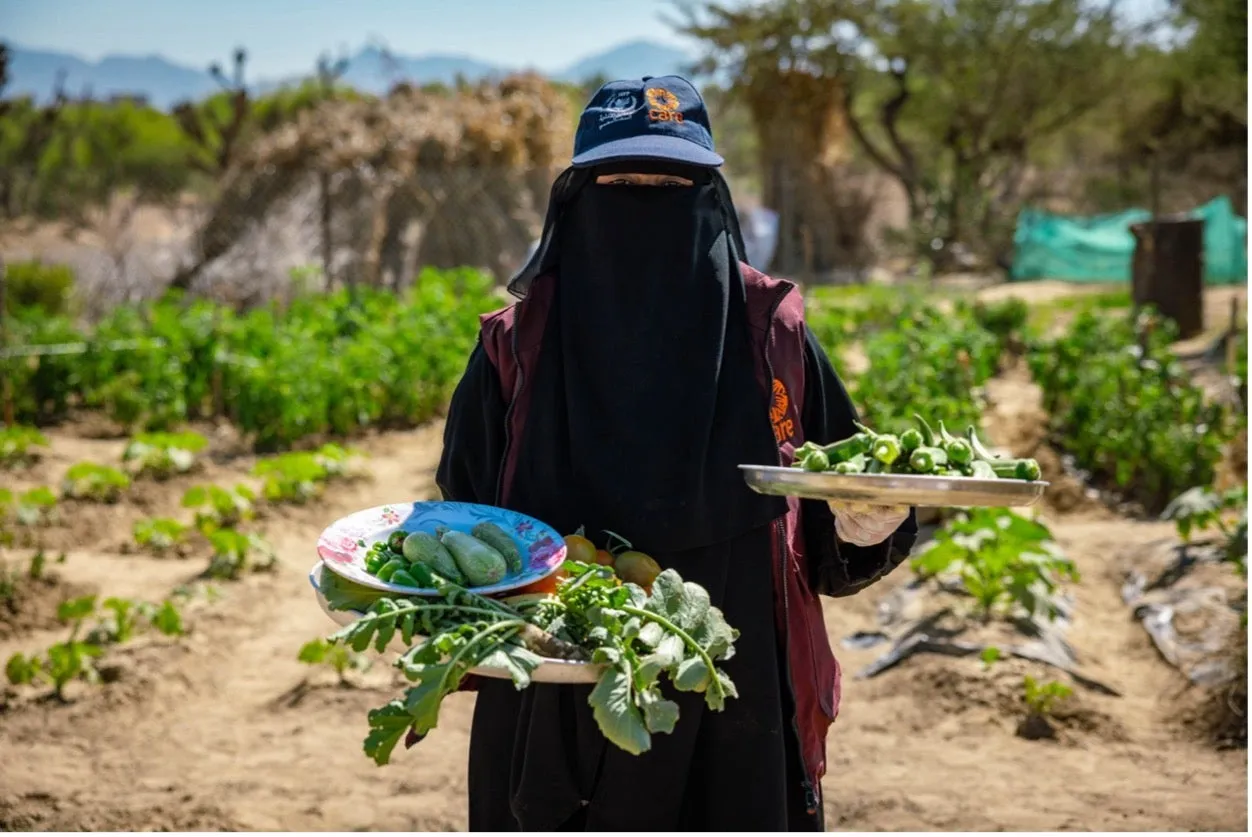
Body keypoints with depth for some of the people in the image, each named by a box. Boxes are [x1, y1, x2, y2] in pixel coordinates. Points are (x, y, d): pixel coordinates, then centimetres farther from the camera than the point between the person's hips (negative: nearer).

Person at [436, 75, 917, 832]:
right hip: (559, 726, 0)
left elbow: (832, 546, 4)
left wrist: (866, 525, -17)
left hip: (736, 730, 0)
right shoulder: (516, 350, -2)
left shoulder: (772, 337, -1)